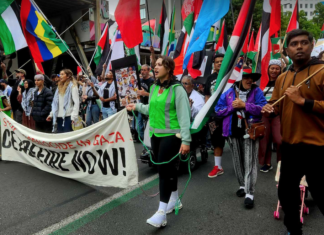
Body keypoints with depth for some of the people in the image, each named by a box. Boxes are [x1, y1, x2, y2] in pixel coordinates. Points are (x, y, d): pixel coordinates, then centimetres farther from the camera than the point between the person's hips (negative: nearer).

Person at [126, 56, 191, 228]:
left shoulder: (177, 89, -12)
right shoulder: (154, 87, 9)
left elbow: (184, 115, -16)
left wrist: (186, 139, -19)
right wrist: (137, 107, 18)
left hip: (171, 135, -7)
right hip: (155, 134, 7)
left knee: (164, 169, -7)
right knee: (167, 168, 16)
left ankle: (161, 213, 2)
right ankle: (174, 200, 35)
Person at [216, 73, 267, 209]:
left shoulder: (256, 91, 0)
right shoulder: (228, 93, 5)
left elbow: (263, 108, -13)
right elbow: (218, 110, 3)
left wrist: (244, 105, -18)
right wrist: (232, 107, -12)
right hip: (233, 131, 3)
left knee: (250, 162, -4)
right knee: (237, 161, 14)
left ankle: (250, 193, 1)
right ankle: (242, 185, 32)